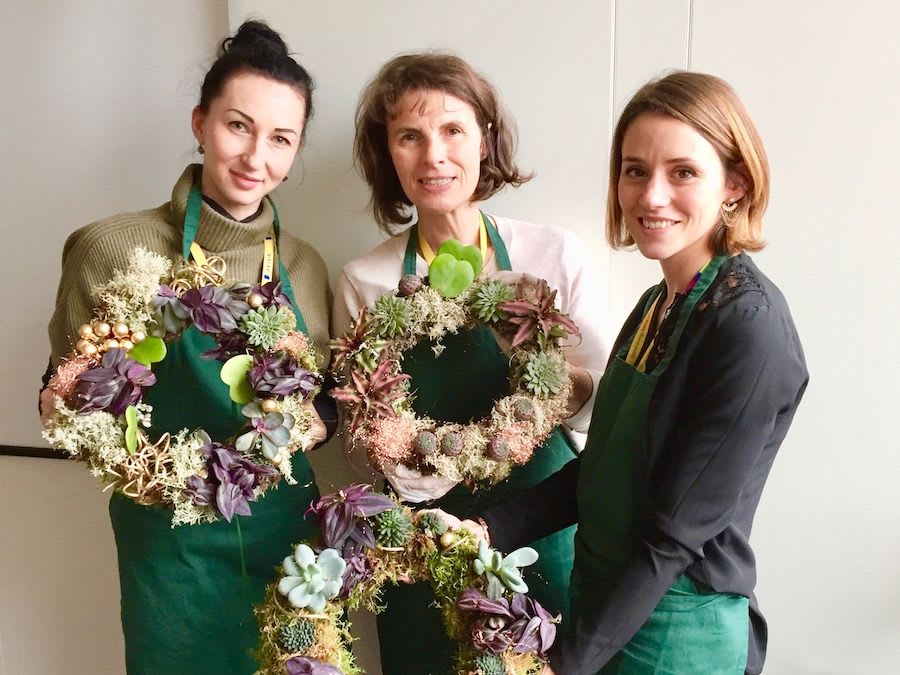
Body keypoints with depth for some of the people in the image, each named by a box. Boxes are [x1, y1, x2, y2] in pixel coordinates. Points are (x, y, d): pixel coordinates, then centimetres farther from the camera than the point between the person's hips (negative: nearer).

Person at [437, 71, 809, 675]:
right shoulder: (656, 305, 2)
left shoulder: (749, 325, -22)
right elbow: (599, 470, 6)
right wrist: (487, 529, -5)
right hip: (603, 601, 7)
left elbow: (675, 533, -22)